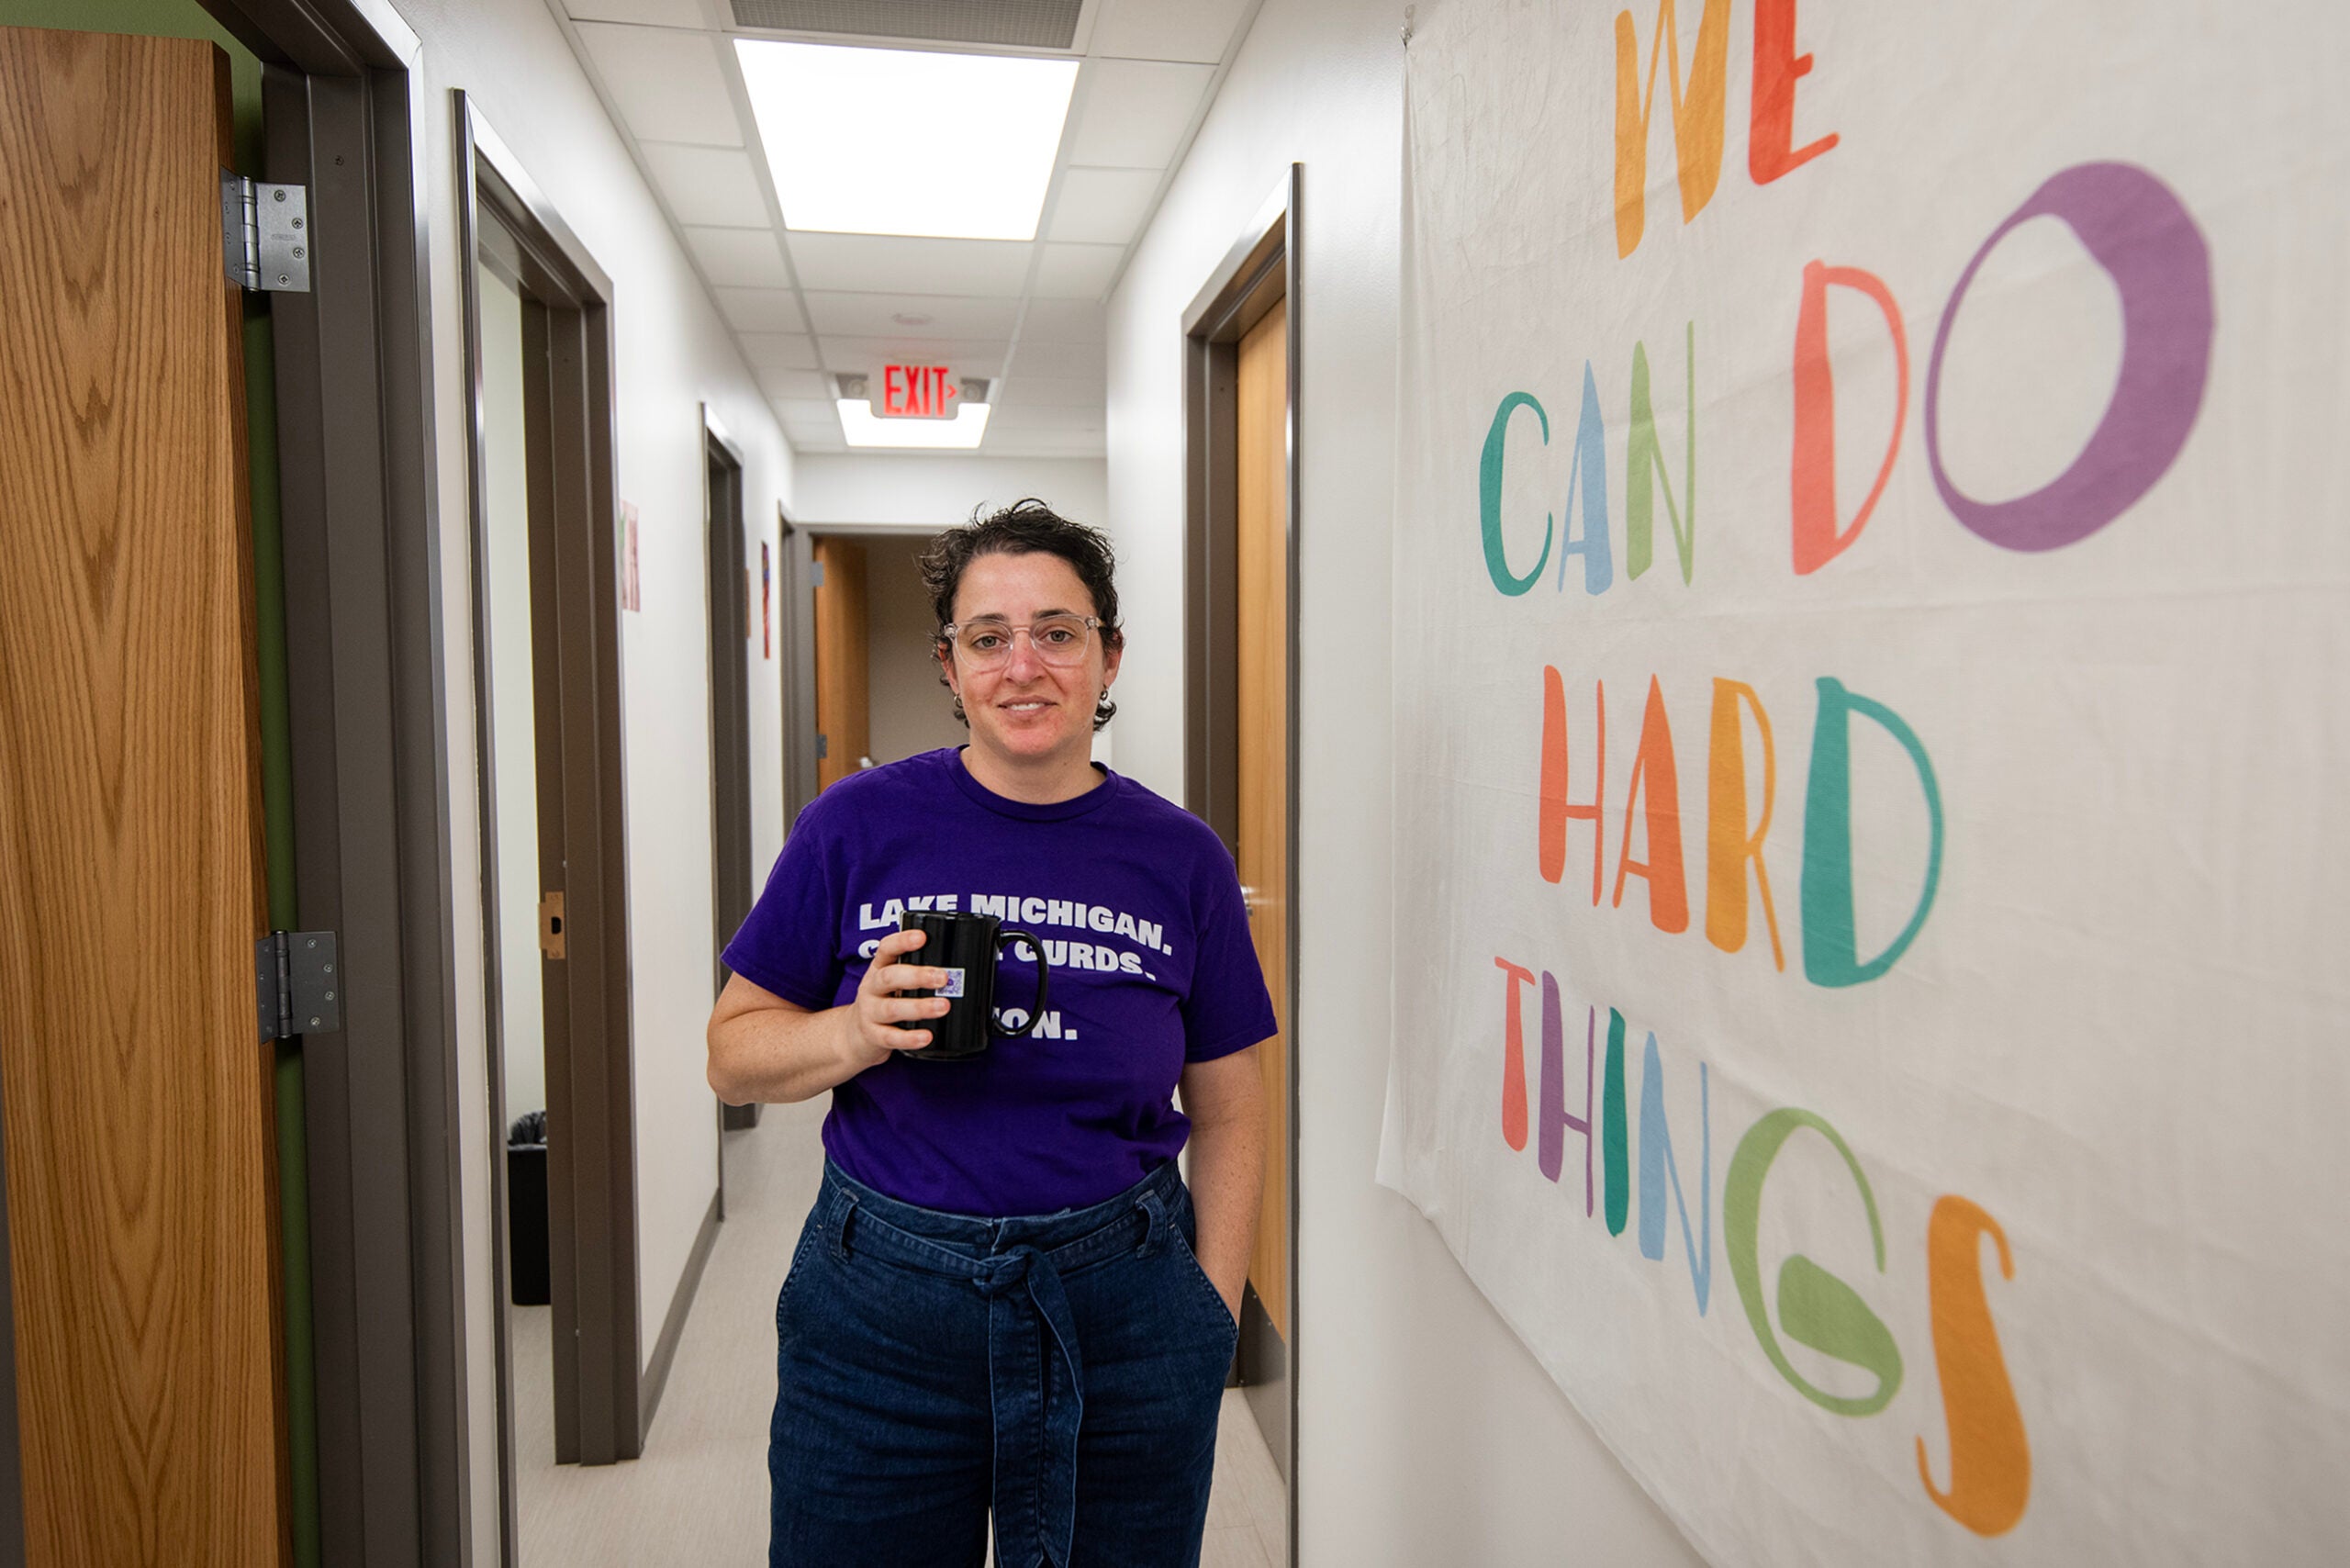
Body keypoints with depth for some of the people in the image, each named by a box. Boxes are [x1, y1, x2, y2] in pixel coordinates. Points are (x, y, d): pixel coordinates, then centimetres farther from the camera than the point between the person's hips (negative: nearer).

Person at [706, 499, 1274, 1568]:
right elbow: (733, 1054, 1)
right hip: (880, 1311, 0)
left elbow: (1226, 1116, 5)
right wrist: (858, 1033, -17)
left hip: (1119, 1306, 1)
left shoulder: (1179, 858, 0)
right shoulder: (858, 826, -4)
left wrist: (1214, 1319, 2)